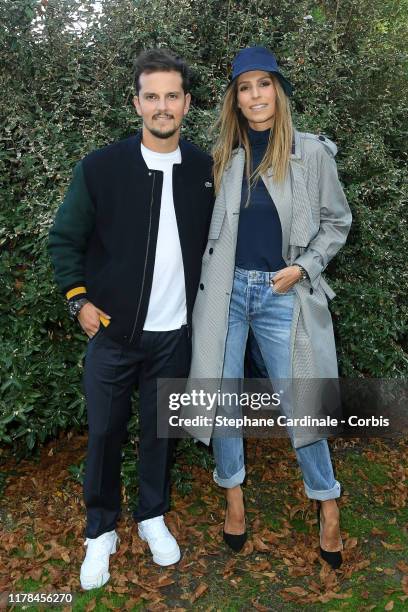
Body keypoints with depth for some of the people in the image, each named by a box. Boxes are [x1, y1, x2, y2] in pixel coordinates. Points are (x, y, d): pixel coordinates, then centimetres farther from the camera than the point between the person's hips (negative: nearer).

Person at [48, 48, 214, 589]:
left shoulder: (206, 171, -1)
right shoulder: (99, 168, -6)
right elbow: (64, 239, 2)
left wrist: (206, 301, 5)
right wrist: (79, 300, -5)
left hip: (174, 335, 1)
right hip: (113, 332, -1)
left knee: (159, 431, 15)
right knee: (105, 433, 10)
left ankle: (153, 517, 39)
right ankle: (101, 532, 32)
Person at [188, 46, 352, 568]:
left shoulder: (312, 152, 0)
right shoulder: (223, 156, 7)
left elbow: (337, 222, 7)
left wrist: (303, 267, -7)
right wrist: (205, 280, 7)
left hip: (284, 295, -2)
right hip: (227, 289, 3)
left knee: (299, 405, 3)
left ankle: (327, 503, 26)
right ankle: (233, 494, 28)